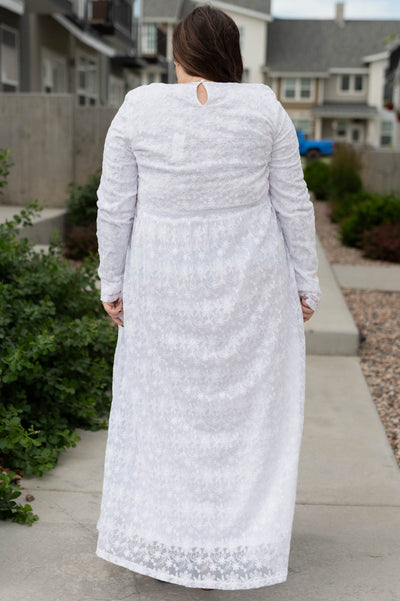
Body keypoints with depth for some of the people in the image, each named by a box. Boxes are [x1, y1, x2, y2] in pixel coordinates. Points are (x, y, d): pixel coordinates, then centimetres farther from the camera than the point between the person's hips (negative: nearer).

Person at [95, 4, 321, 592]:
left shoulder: (138, 108, -6)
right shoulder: (265, 108, -5)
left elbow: (115, 206, -5)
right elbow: (292, 204, -3)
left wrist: (112, 281, 5)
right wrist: (306, 282, 5)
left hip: (164, 283, 0)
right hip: (250, 281, 0)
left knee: (160, 401, 14)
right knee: (246, 404, 12)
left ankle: (149, 538, 22)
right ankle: (238, 541, 21)